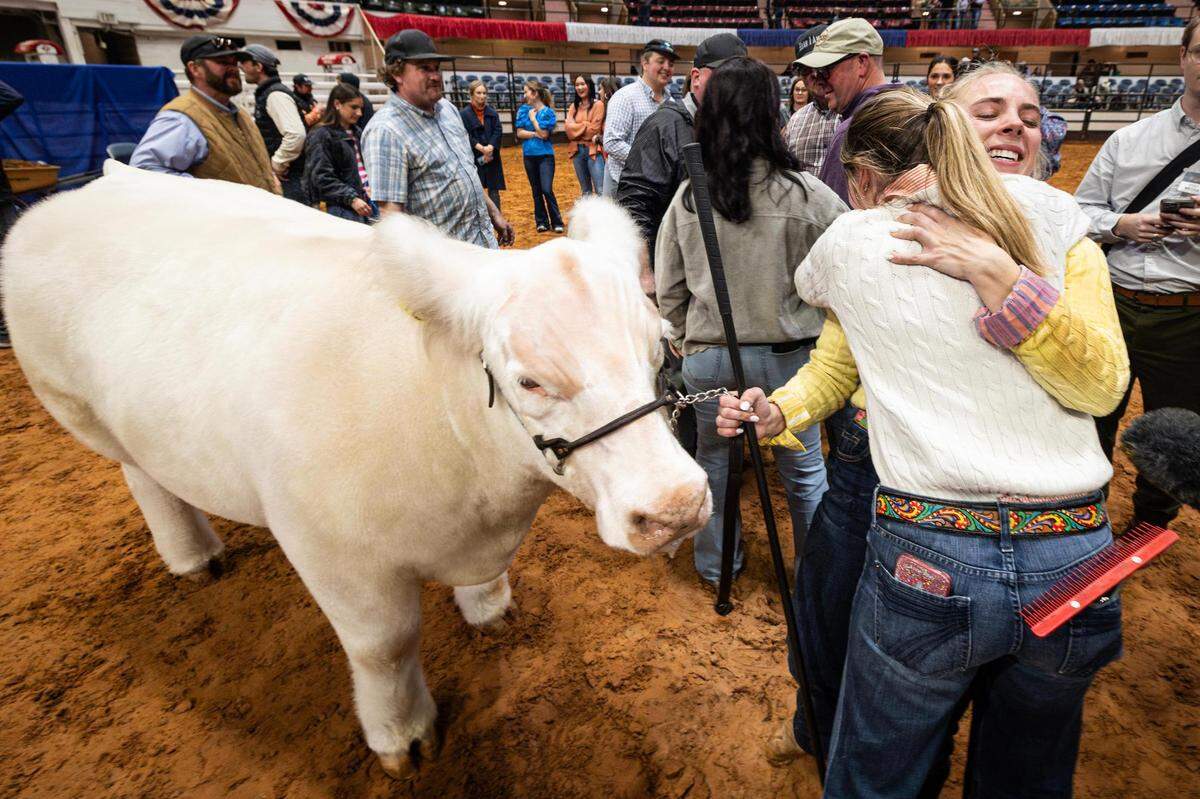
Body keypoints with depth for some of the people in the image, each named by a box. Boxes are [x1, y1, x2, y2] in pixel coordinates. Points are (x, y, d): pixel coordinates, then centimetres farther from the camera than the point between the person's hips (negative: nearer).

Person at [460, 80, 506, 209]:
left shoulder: (492, 112, 8)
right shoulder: (465, 113, -3)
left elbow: (498, 132, 0)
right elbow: (466, 136, -9)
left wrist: (489, 148, -16)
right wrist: (482, 148, -20)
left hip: (492, 157, 3)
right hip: (474, 158, -3)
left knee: (493, 190, 6)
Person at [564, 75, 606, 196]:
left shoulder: (598, 104, -3)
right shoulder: (574, 106, 12)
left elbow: (593, 129, -10)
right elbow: (569, 129, 1)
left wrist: (576, 127, 0)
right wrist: (586, 124, -6)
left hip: (593, 150, -5)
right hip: (577, 150, 6)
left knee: (601, 190, -10)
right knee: (585, 190, 13)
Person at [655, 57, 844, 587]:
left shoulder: (687, 197, -7)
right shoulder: (806, 194, -12)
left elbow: (668, 289, 1)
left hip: (708, 358, 2)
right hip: (789, 355, -1)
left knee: (712, 460, 21)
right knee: (804, 469, 18)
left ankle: (714, 564, 39)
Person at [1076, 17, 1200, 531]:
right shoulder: (1129, 139, 6)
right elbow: (1082, 208, 10)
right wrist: (1119, 225, -11)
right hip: (1114, 304, 2)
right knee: (1093, 418, 14)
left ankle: (1150, 527, 35)